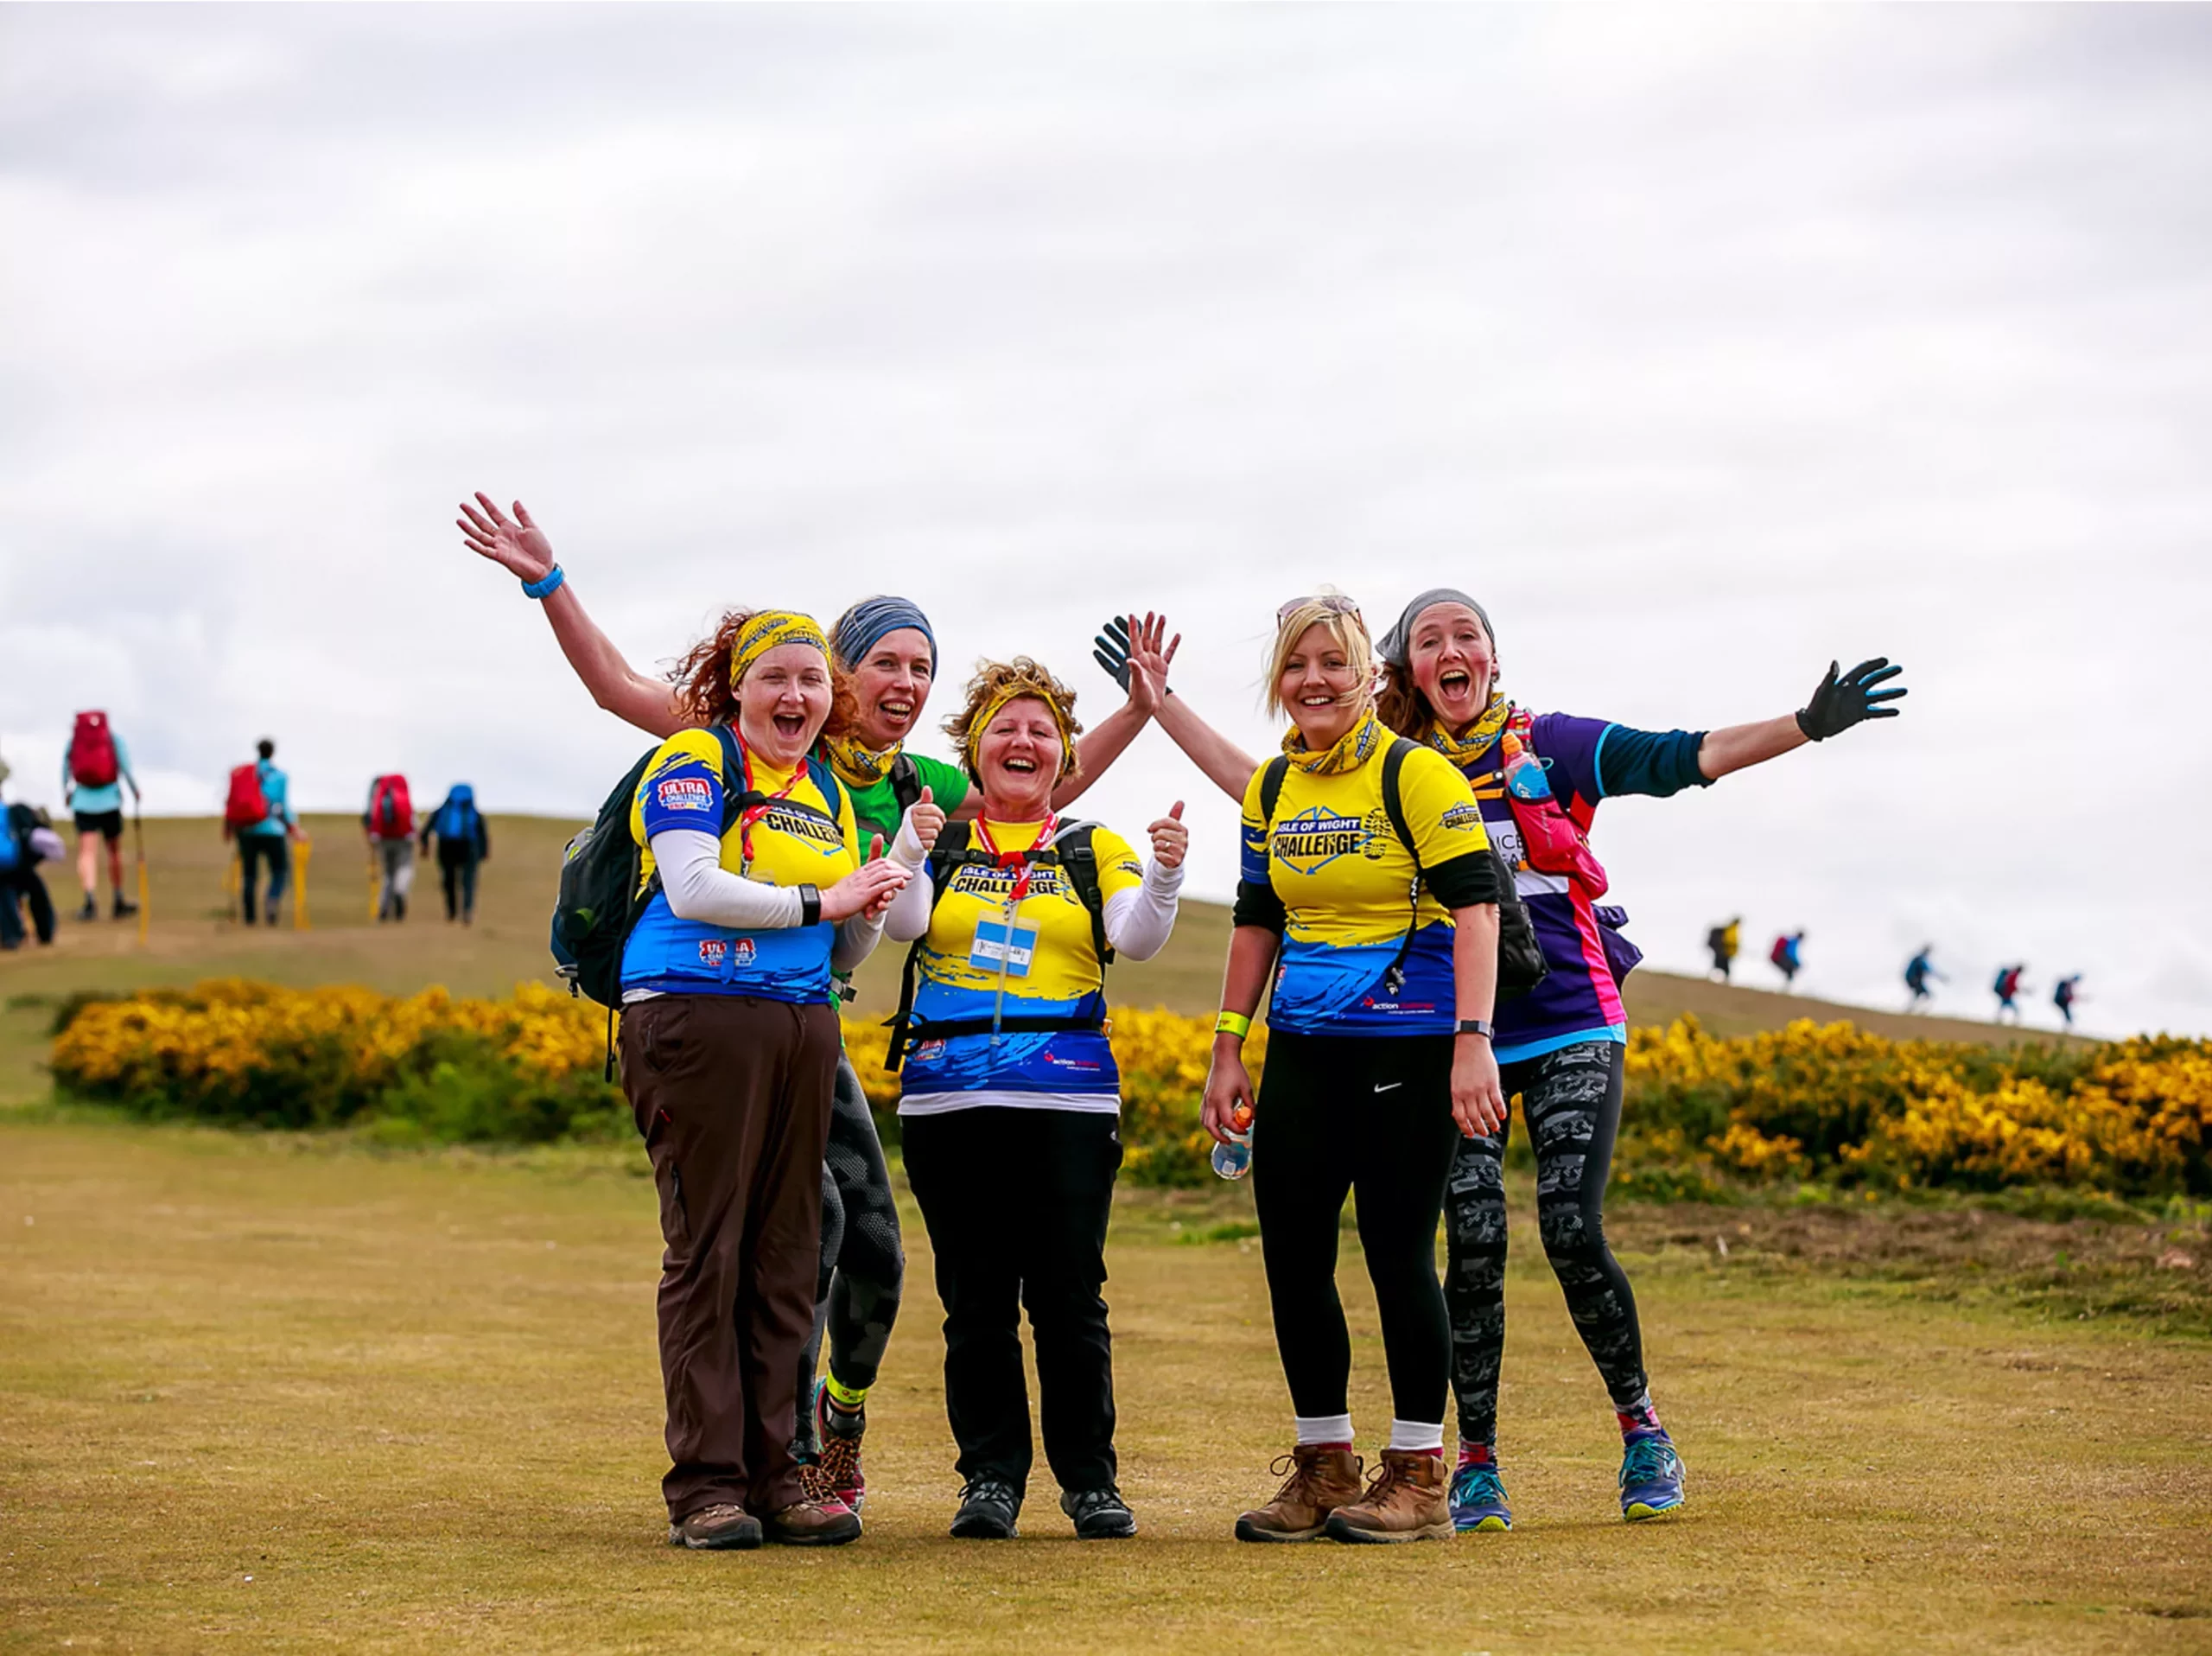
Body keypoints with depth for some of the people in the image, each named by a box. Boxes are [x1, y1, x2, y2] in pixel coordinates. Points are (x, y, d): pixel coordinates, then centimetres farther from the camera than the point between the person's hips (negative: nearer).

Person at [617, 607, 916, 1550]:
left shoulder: (830, 796, 21)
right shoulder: (694, 764, 0)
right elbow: (693, 889, -14)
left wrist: (869, 914, 1)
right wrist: (821, 901, -9)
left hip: (803, 1030, 7)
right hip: (697, 1021, -7)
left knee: (784, 1257, 6)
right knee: (706, 1251, -7)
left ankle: (773, 1474, 10)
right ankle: (703, 1484, -6)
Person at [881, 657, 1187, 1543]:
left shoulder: (1094, 850, 12)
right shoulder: (938, 845, 13)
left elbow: (1135, 939, -4)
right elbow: (903, 921, -5)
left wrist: (1164, 877, -23)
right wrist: (911, 847, -21)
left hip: (1070, 1102, -1)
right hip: (949, 1100, 1)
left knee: (1069, 1297, -2)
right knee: (975, 1301, 3)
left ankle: (1090, 1478, 7)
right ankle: (990, 1476, 10)